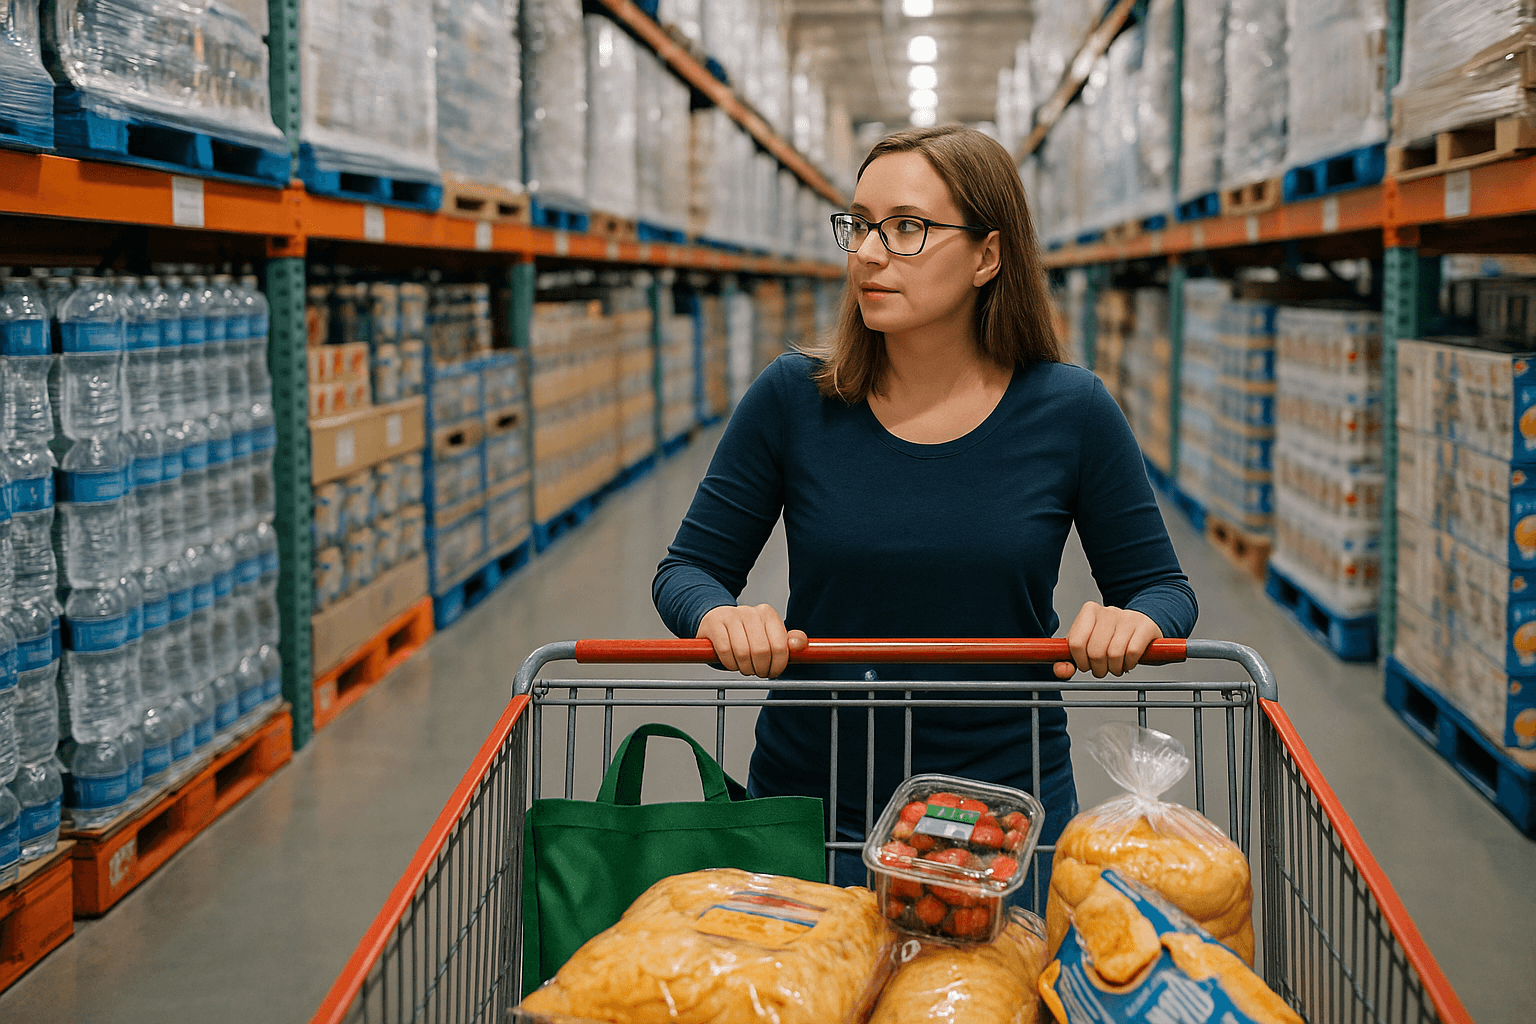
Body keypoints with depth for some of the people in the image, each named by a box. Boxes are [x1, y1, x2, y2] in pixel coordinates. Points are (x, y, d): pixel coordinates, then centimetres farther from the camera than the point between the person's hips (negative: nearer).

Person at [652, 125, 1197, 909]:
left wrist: (1133, 622, -20)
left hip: (1009, 815, 0)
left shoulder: (1069, 412, -8)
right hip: (809, 807, 0)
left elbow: (1160, 585, 2)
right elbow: (690, 568, 1)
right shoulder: (792, 401, -7)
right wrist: (721, 617, -21)